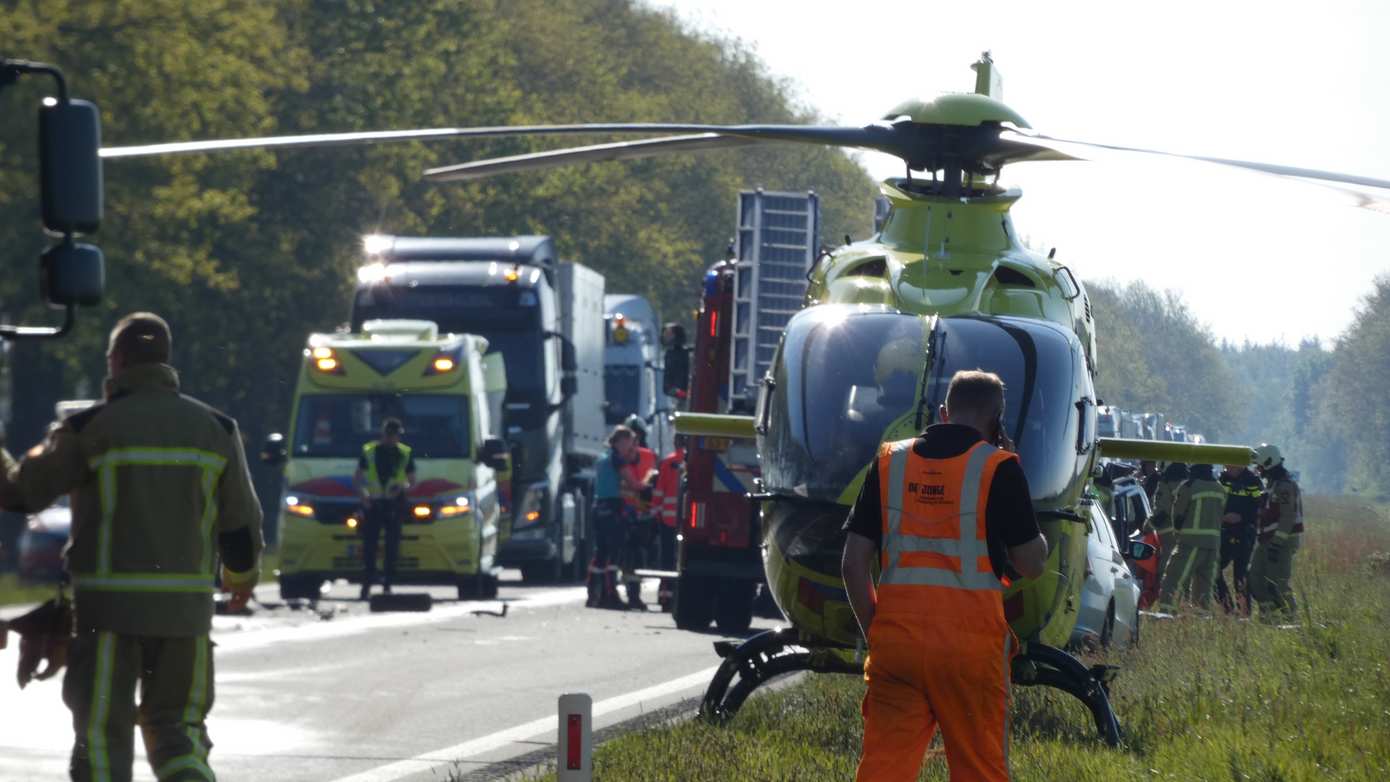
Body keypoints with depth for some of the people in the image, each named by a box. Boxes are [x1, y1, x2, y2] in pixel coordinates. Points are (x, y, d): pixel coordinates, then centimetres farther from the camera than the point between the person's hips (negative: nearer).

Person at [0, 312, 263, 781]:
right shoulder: (215, 428, 5)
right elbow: (240, 519, 10)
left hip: (110, 604, -3)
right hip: (186, 605, 3)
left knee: (102, 730, 4)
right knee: (177, 726, 12)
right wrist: (242, 575, 30)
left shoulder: (90, 428, -7)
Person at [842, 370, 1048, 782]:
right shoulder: (997, 469, -4)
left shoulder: (889, 462, 8)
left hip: (897, 634, 3)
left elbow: (853, 563, 6)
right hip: (970, 639, -3)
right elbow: (1031, 565, 0)